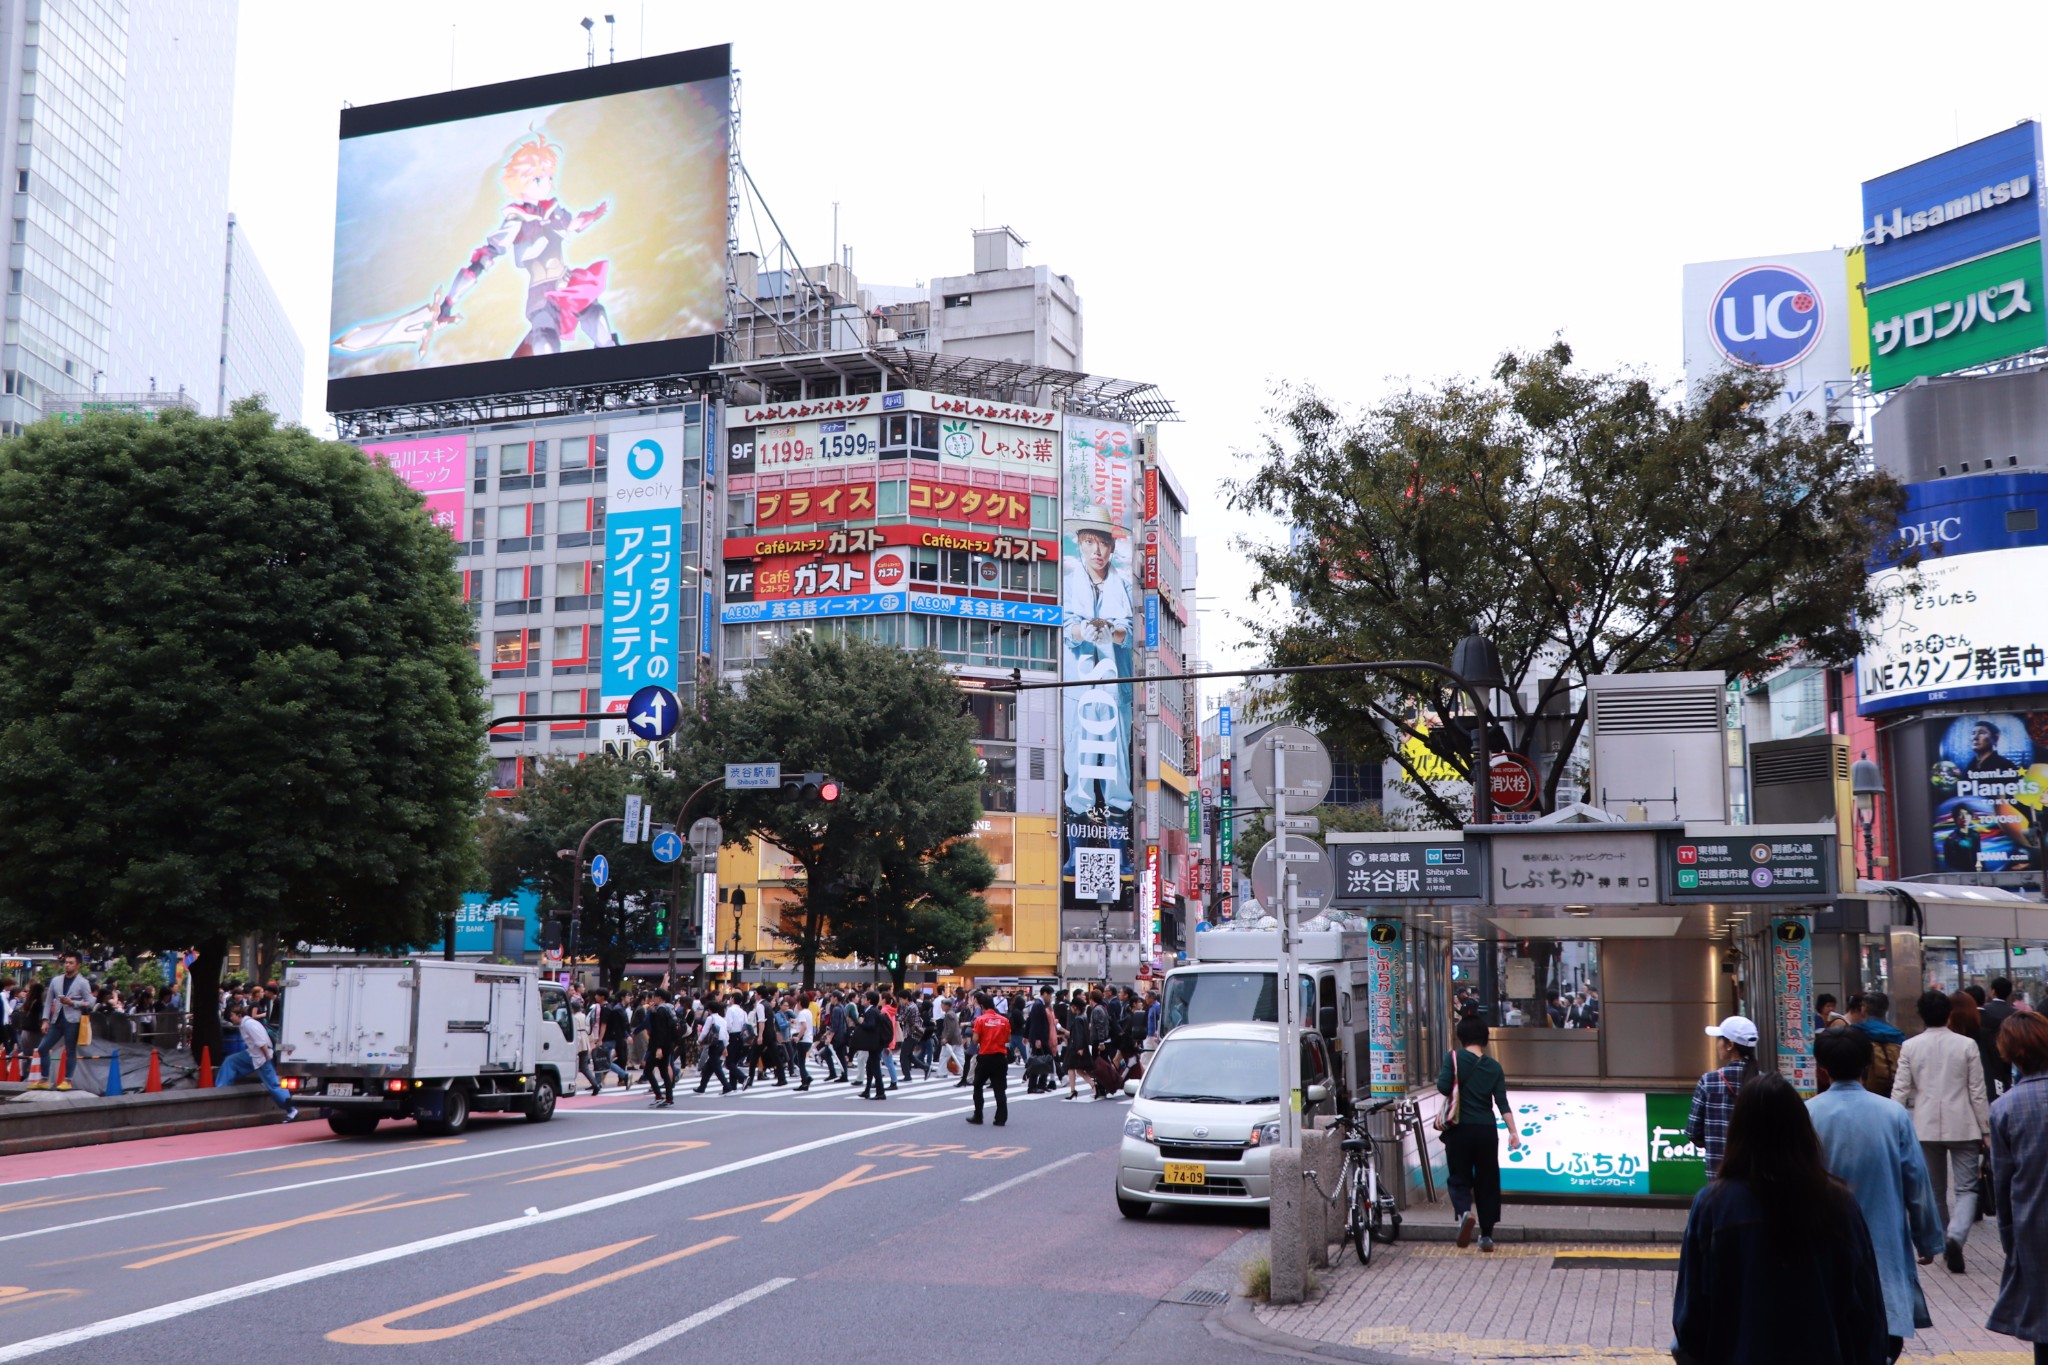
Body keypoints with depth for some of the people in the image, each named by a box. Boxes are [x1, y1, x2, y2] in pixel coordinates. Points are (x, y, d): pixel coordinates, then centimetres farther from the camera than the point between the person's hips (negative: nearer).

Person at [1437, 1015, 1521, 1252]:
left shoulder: (1454, 1058, -5)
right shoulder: (1494, 1067, 3)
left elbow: (1443, 1088, -15)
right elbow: (1502, 1103, -2)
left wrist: (1449, 1085, 7)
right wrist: (1513, 1132, -1)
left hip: (1460, 1129, -2)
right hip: (1486, 1130, 2)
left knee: (1459, 1178, 7)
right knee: (1487, 1182, 12)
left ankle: (1465, 1212, -22)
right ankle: (1486, 1235, 14)